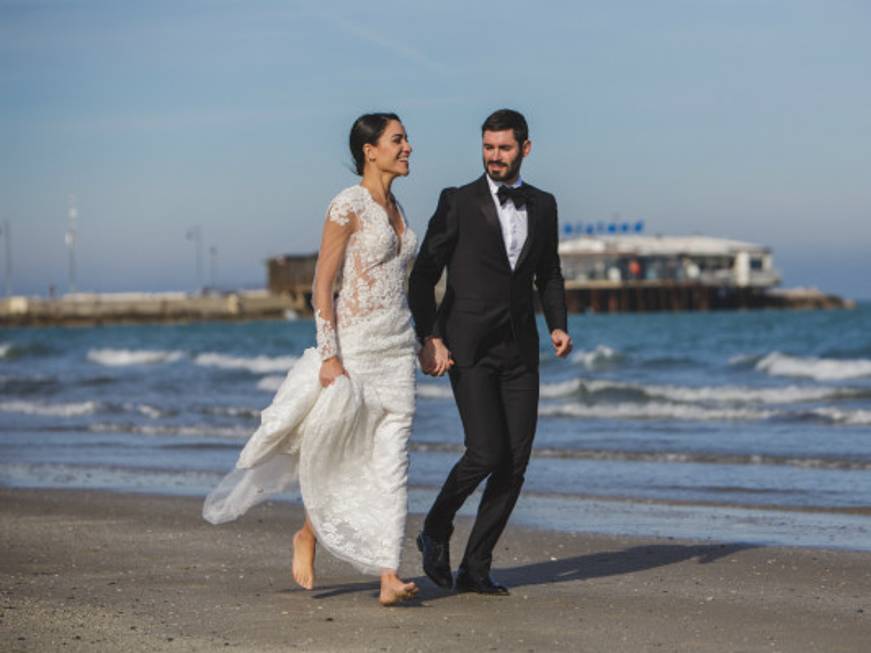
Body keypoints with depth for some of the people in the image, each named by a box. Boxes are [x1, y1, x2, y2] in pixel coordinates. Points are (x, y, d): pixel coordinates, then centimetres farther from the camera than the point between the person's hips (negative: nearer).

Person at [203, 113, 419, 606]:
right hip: (355, 344, -6)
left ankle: (389, 575, -5)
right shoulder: (348, 206, -9)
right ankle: (309, 534, 28)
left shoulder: (395, 208, 13)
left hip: (397, 346, 7)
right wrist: (329, 355, -17)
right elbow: (323, 283, -12)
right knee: (340, 454, 2)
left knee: (392, 462, -1)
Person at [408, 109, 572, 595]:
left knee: (515, 462, -2)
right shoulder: (458, 203, -2)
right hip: (468, 349, -5)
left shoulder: (543, 205, 11)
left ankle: (475, 568, 7)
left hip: (520, 351, 5)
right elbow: (424, 275, -2)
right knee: (486, 452, -16)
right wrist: (429, 339, -11)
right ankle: (436, 531, 10)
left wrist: (558, 326, 5)